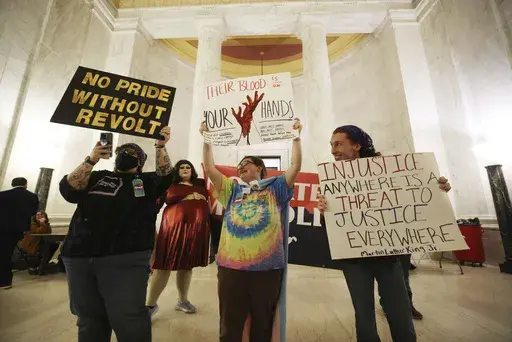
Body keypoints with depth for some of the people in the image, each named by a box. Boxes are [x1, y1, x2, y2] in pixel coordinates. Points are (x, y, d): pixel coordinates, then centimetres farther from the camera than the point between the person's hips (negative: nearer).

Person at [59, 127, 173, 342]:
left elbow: (166, 176, -4)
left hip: (126, 258, -3)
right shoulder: (98, 177, 17)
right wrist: (91, 160, -6)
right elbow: (68, 190, 4)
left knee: (127, 318, -3)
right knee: (89, 319, 16)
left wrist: (160, 147, -15)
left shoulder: (147, 181, 12)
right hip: (79, 256, 4)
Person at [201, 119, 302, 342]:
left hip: (267, 266, -1)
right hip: (231, 266, 2)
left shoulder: (275, 187, 8)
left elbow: (296, 166, 1)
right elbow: (210, 169, 10)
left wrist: (296, 137, 1)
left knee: (263, 322, 17)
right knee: (230, 323, 16)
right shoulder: (233, 190, 14)